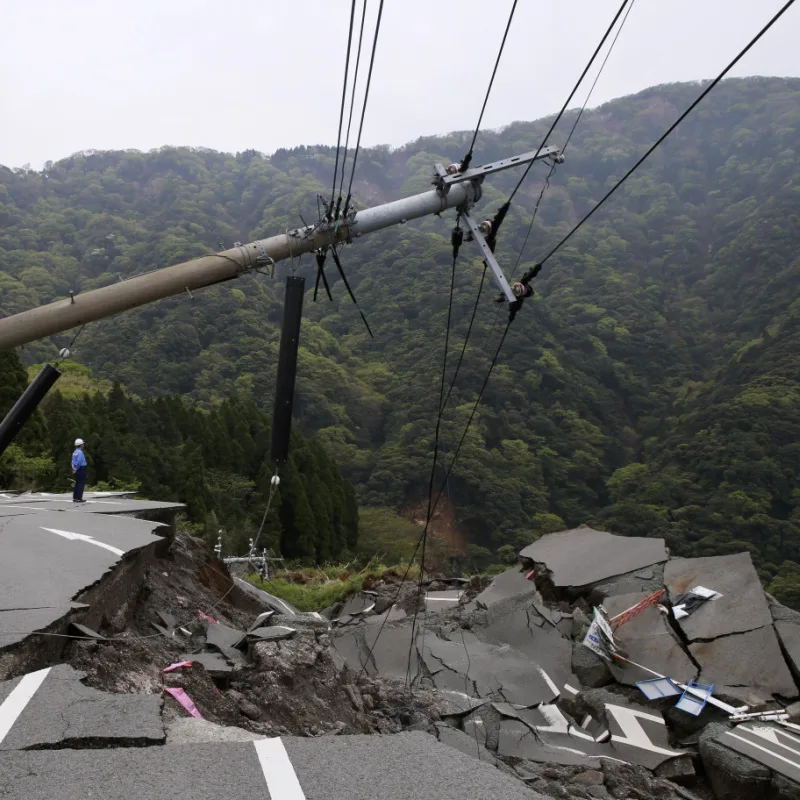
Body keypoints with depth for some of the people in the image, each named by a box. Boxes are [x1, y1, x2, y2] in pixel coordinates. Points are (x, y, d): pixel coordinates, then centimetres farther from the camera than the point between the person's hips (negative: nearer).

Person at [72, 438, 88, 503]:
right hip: (81, 469, -9)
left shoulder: (75, 452, 14)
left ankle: (75, 498, 15)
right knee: (81, 483, -7)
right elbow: (79, 461, -24)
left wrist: (74, 468, 10)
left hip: (77, 470, 9)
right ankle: (79, 498, -9)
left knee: (77, 483, 14)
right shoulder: (80, 452, -15)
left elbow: (73, 462, 14)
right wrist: (76, 468, -12)